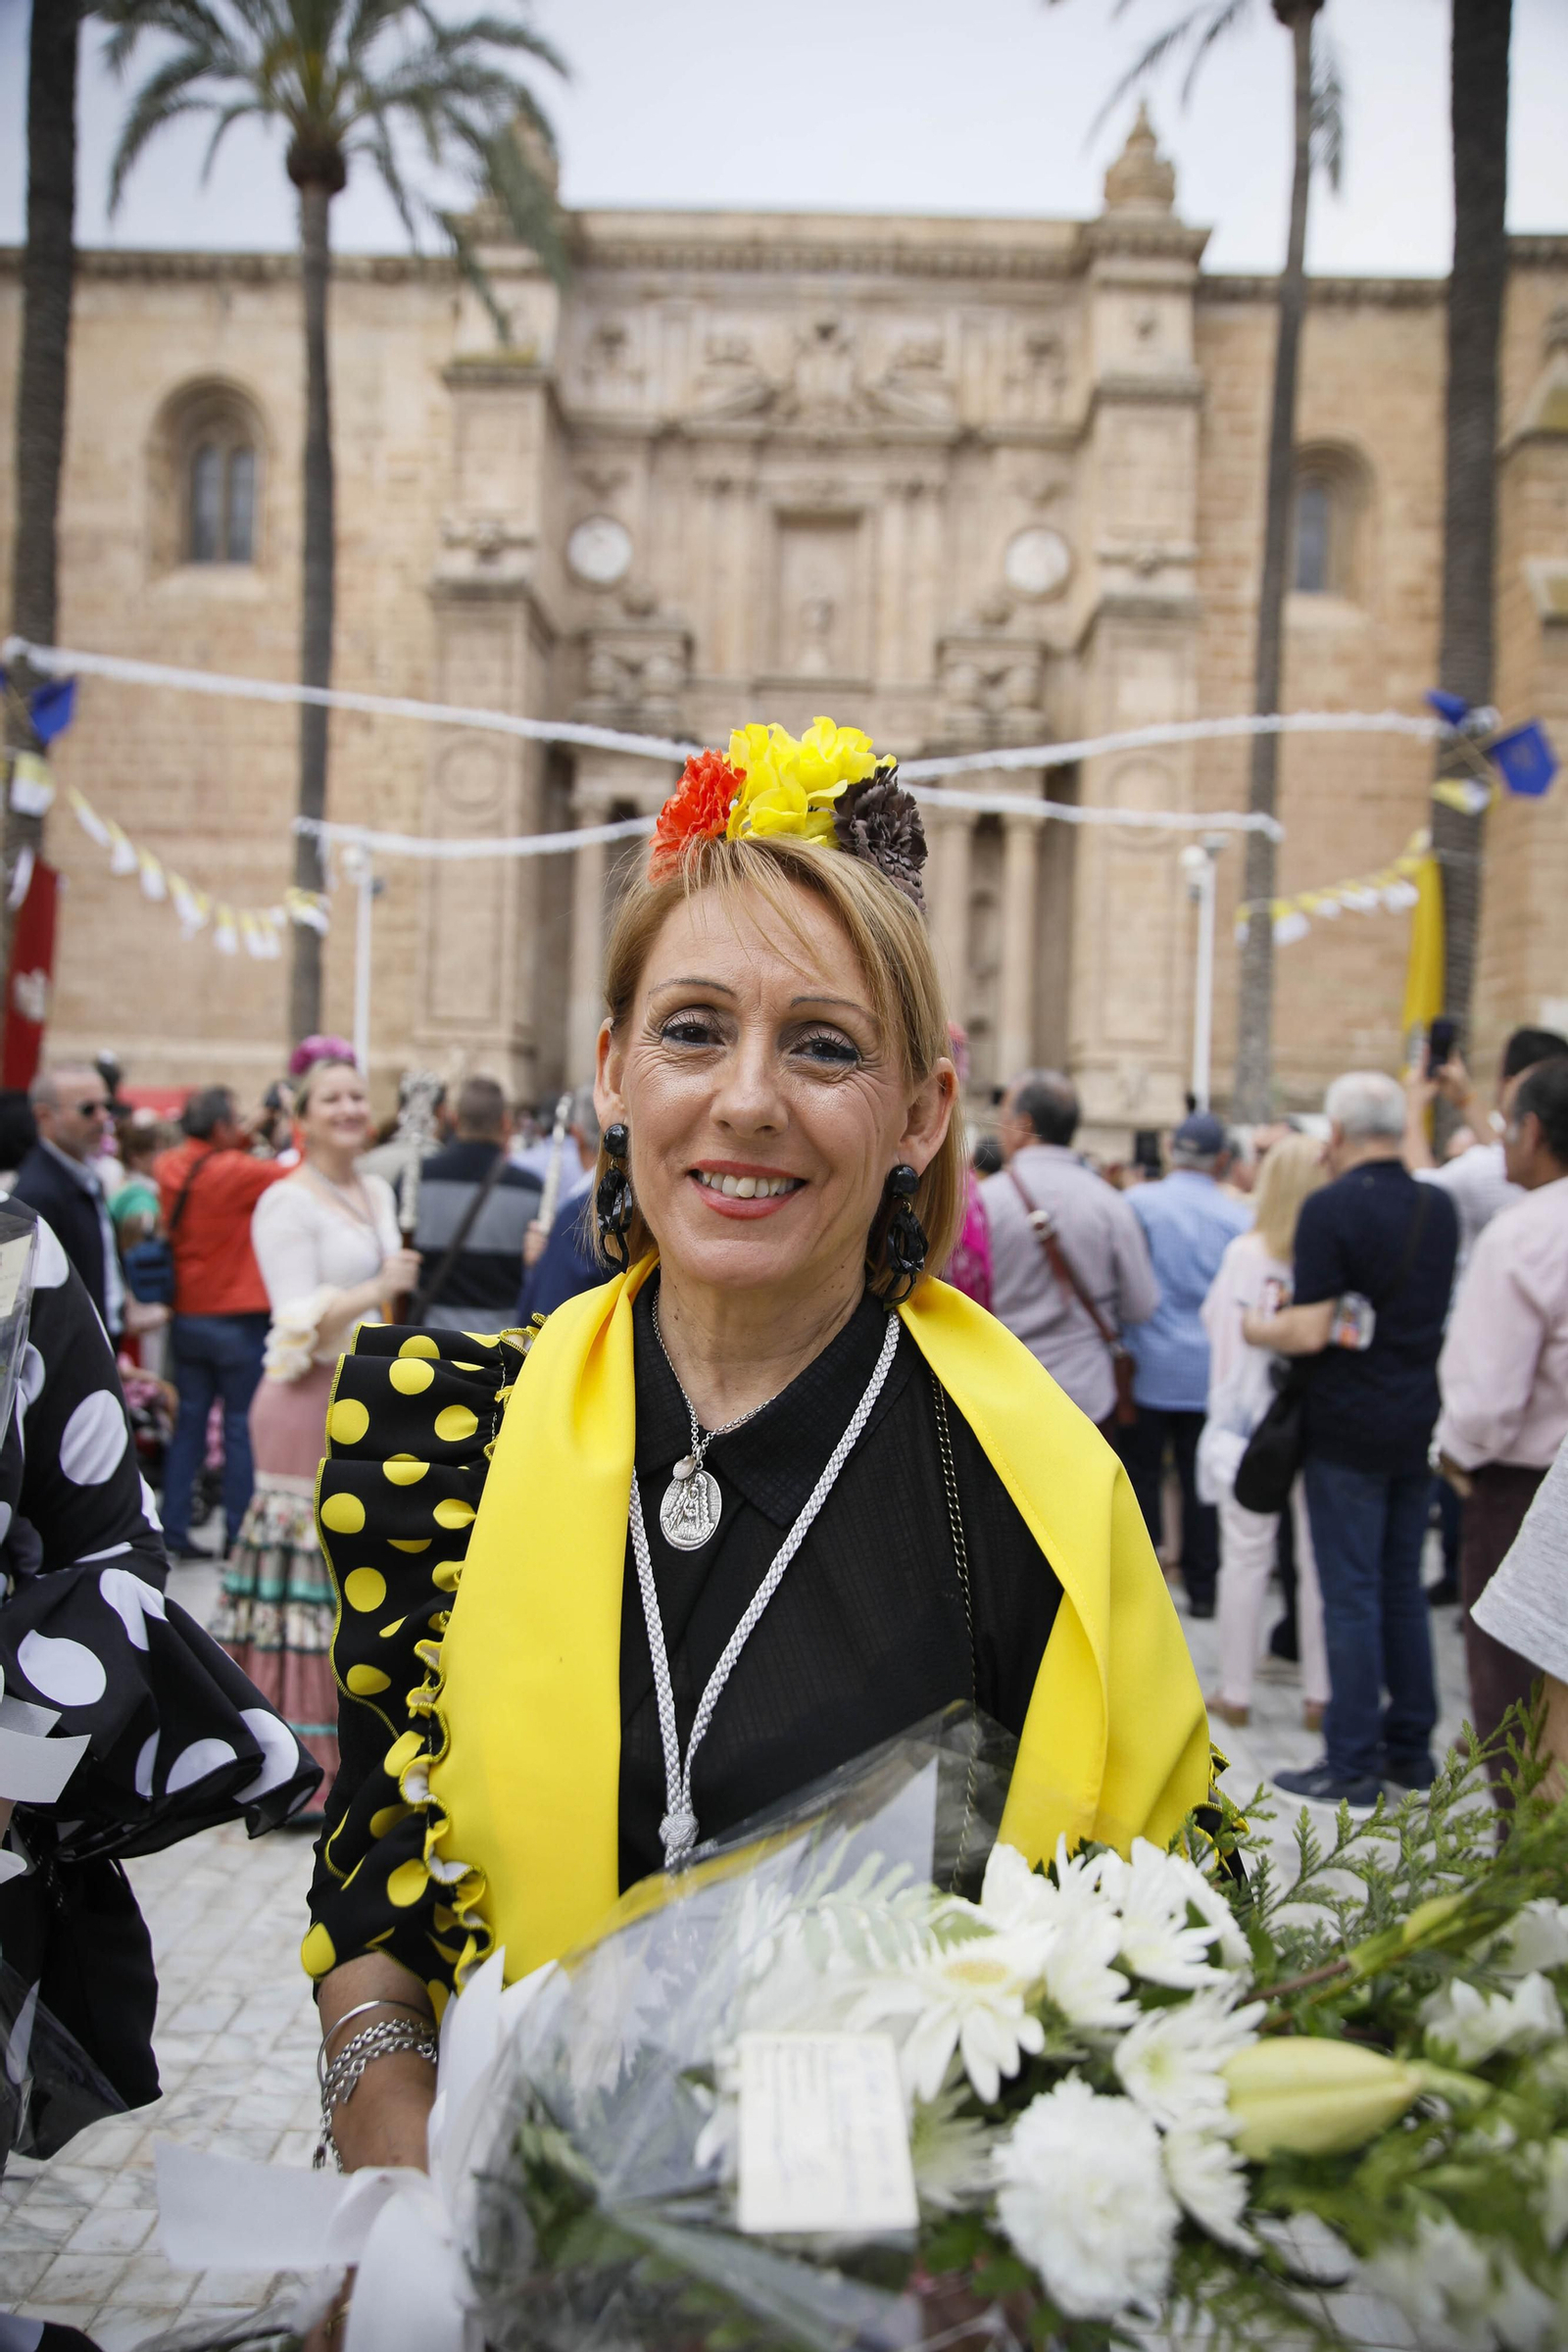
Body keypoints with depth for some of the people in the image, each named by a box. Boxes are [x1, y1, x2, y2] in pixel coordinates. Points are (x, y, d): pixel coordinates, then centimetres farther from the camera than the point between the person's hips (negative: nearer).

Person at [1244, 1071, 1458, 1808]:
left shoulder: (1330, 1209, -15)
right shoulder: (1439, 1207, 5)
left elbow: (1311, 1332, -19)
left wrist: (1257, 1328, 1)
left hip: (1349, 1427, -6)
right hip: (1421, 1423, 7)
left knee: (1352, 1594, -1)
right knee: (1404, 1588, 15)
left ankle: (1353, 1762, 4)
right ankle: (1411, 1746, 22)